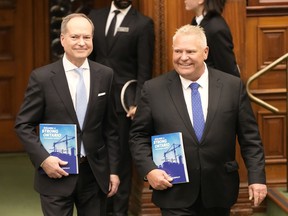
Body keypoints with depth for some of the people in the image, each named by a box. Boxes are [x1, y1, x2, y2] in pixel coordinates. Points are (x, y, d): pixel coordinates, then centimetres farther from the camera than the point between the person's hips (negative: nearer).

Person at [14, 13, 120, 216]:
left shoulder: (105, 75, 3)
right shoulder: (42, 77, -6)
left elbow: (110, 128, 7)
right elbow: (23, 125, -2)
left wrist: (113, 170, 5)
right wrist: (43, 159, -13)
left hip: (95, 173, 3)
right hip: (57, 172, -3)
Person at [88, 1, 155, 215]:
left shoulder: (143, 24, -3)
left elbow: (145, 70, -6)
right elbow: (88, 58, 13)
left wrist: (138, 103, -13)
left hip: (124, 100, -3)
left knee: (122, 156, 3)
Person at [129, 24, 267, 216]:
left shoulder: (233, 86, 1)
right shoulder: (154, 90, 0)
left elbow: (249, 137, 3)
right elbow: (139, 136, 5)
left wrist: (257, 177, -4)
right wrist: (149, 170, -10)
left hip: (219, 193, 2)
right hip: (174, 193, -1)